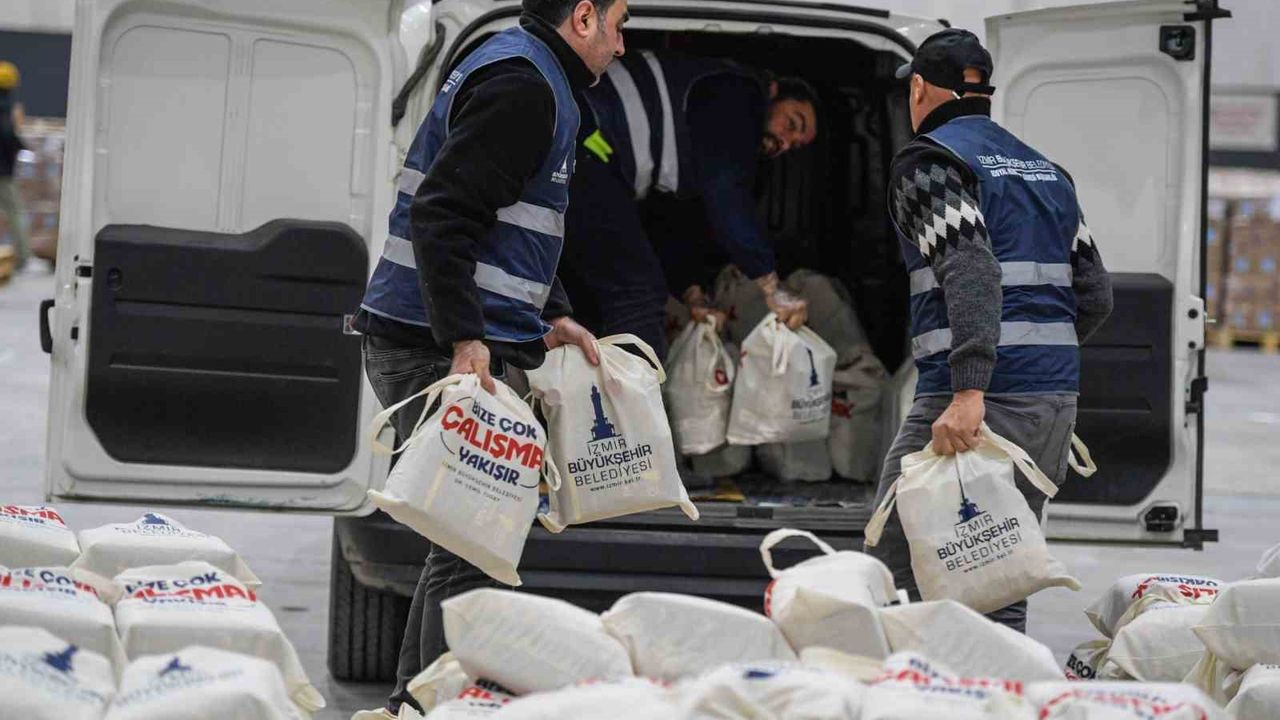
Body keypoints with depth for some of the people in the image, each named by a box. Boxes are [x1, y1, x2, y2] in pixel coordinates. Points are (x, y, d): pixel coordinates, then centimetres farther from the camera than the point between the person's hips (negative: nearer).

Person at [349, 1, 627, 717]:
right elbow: (440, 214, -22)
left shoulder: (535, 80, 21)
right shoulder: (520, 82, -13)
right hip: (443, 350, -11)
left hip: (457, 344, 11)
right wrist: (465, 339, -26)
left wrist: (553, 314, 20)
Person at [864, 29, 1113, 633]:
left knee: (891, 582, -3)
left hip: (983, 402, -7)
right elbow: (1095, 295, 17)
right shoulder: (1047, 170, 21)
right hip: (1057, 397, 7)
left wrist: (969, 392, -27)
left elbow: (970, 271, -19)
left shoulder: (928, 160, -3)